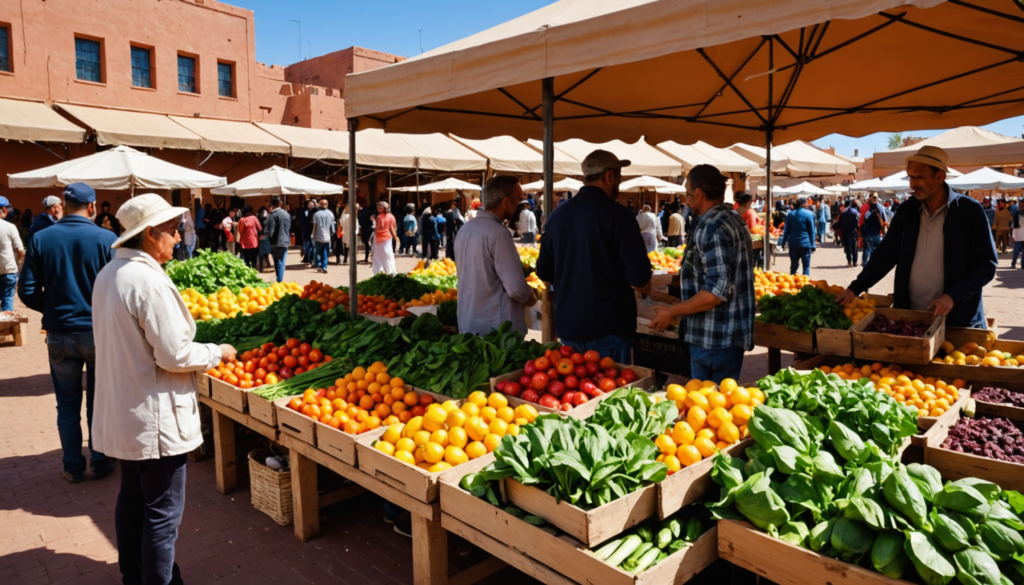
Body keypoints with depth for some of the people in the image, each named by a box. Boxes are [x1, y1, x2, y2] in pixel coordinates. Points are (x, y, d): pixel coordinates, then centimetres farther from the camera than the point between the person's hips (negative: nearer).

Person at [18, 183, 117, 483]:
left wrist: (52, 310, 15)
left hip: (60, 334, 2)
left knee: (67, 403, 14)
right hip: (99, 332, -2)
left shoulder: (40, 239, -4)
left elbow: (28, 291, -2)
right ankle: (101, 461, 22)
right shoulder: (107, 239, -12)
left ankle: (73, 467, 23)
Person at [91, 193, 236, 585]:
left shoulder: (108, 274, 6)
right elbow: (175, 355, -23)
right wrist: (217, 353, -7)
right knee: (163, 512, 4)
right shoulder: (150, 281, -23)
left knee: (131, 499, 23)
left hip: (121, 413, 10)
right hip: (155, 419, -10)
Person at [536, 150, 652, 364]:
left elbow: (544, 272, 12)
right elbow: (639, 276, -17)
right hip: (607, 329, -6)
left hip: (567, 327, 6)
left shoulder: (558, 214, 5)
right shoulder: (617, 215, -13)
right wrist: (643, 287, 5)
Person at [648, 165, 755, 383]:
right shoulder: (733, 220, 12)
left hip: (714, 339, -10)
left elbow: (718, 290, -25)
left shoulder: (711, 228, -19)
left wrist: (672, 312, -18)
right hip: (731, 335, 10)